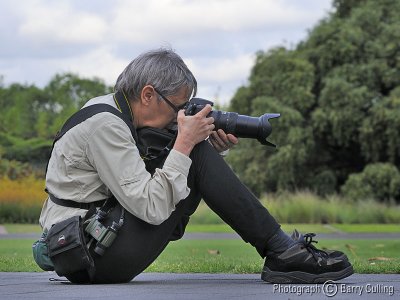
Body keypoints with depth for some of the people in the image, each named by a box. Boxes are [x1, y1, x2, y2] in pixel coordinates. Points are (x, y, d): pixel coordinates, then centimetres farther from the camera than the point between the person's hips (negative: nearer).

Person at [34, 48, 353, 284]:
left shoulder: (110, 108, 11)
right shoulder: (104, 125, -19)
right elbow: (151, 208, -23)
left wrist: (210, 149, 0)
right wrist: (185, 144, -17)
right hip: (91, 256, -10)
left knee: (198, 153, 9)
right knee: (199, 158, -13)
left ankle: (280, 251, 5)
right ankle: (282, 252, -8)